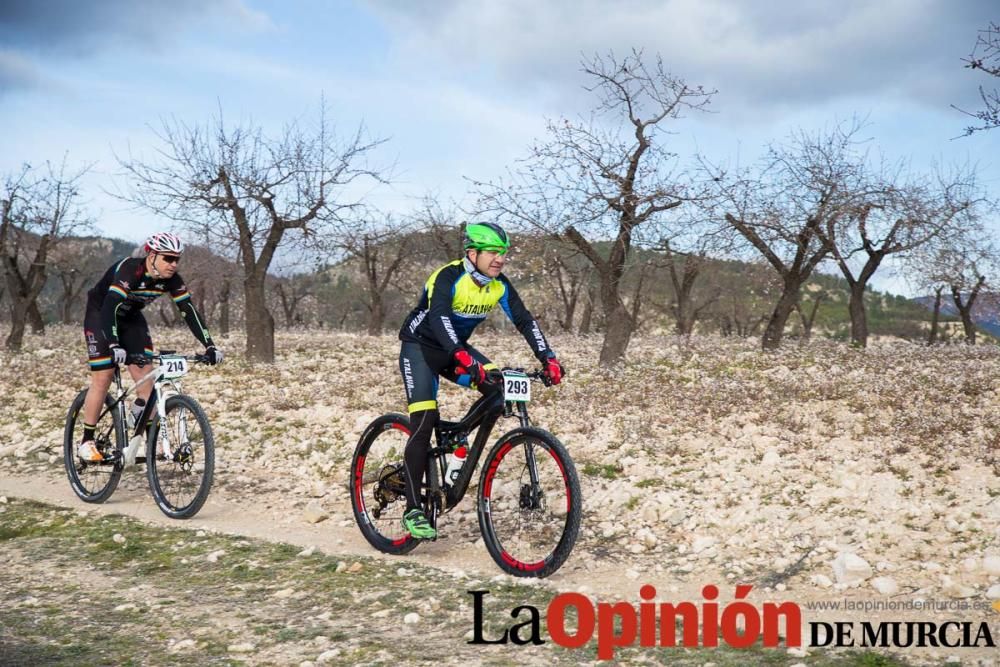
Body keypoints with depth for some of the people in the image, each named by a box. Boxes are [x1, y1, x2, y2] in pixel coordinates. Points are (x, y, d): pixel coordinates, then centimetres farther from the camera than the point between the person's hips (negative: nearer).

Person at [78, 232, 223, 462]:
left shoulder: (171, 279, -18)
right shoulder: (128, 270, -35)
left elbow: (189, 311, -18)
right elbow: (110, 309, -43)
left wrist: (209, 346, -27)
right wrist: (114, 346, -56)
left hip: (131, 318, 5)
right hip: (100, 314, -5)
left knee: (146, 376, -7)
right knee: (103, 378, -11)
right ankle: (86, 442, 0)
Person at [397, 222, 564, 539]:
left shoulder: (500, 285, -9)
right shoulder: (449, 277, -28)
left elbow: (524, 321, -10)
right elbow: (438, 317, -43)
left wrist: (548, 358, -23)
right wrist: (462, 358, -58)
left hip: (455, 348, 6)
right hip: (420, 347, -6)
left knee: (500, 389, -16)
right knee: (425, 418, -20)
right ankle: (413, 510, -17)